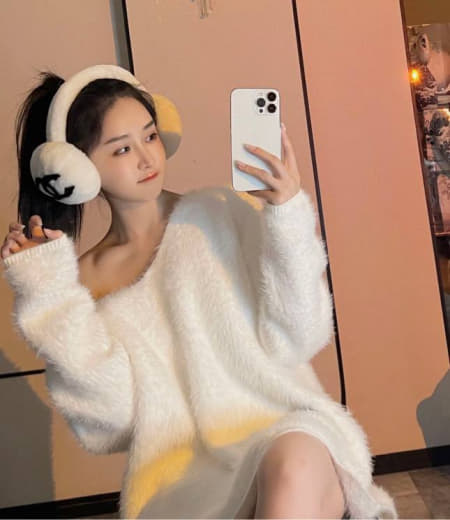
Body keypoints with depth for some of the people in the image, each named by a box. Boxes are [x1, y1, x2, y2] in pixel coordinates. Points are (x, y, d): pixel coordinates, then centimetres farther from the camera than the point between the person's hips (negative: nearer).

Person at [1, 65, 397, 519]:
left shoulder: (220, 213, 3)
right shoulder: (86, 278, 7)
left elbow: (291, 341, -4)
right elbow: (110, 421, -4)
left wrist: (288, 218, -15)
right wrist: (47, 295, -6)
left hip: (290, 431, 0)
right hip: (180, 477, 1)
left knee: (292, 464, -35)